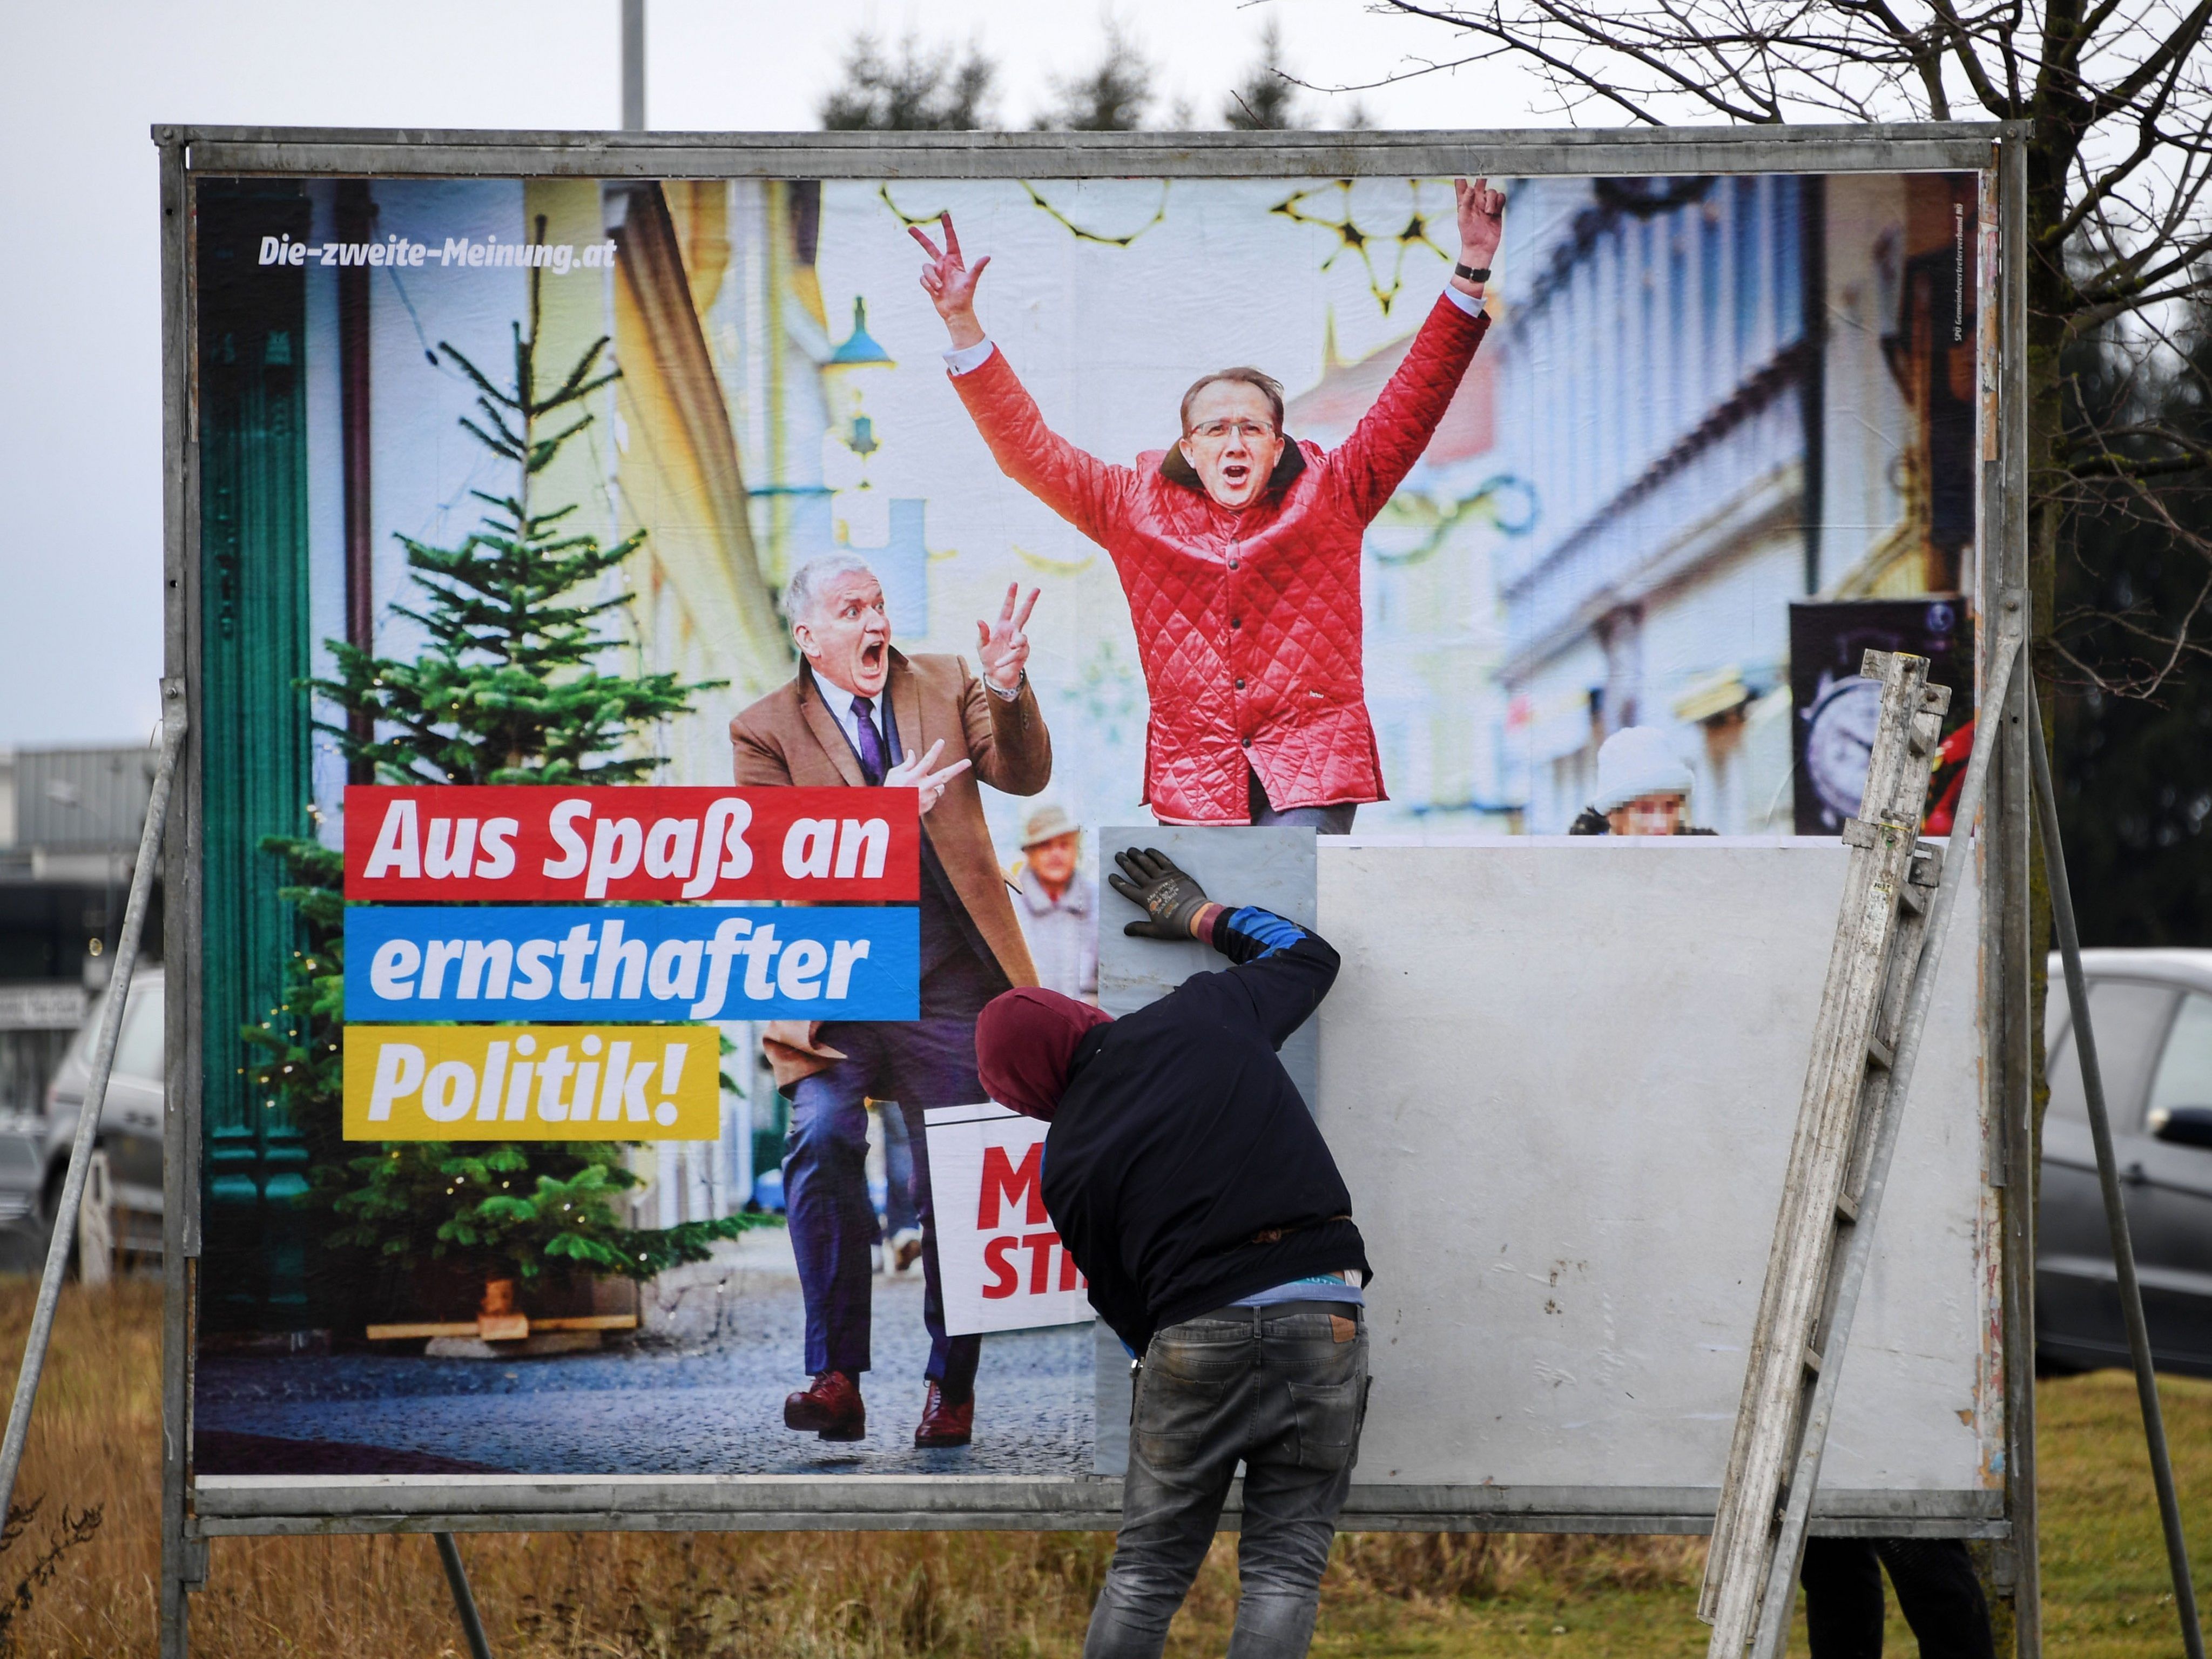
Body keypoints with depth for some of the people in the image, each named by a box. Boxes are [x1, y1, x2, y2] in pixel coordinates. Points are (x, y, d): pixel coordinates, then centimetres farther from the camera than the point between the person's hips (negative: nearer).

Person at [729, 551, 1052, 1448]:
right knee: (822, 1139, -24)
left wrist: (1009, 690, -21)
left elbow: (1025, 774, -3)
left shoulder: (944, 688, 10)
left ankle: (951, 1389, 17)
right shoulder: (765, 732, 4)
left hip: (948, 989, 2)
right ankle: (836, 1376, -19)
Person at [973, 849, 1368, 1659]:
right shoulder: (1205, 1014, 8)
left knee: (1145, 1570, 12)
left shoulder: (1068, 1166, 7)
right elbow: (1309, 954, 26)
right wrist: (1200, 915, 38)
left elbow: (1122, 1305, 11)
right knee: (1283, 1565, 4)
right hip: (1325, 1313, 1)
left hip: (1196, 1337, -1)